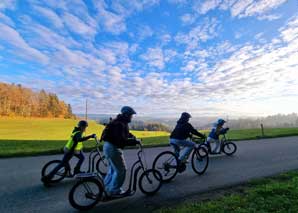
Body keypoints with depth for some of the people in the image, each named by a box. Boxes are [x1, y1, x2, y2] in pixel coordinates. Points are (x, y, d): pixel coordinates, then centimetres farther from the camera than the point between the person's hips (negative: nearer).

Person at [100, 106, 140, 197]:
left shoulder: (122, 122, 11)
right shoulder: (119, 124, -22)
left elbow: (125, 133, 25)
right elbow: (121, 140, -30)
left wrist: (133, 137, 9)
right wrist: (134, 141, -25)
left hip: (109, 146, 11)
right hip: (112, 148, -11)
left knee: (113, 168, 22)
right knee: (121, 170, 0)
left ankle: (106, 189, 35)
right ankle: (115, 191, 14)